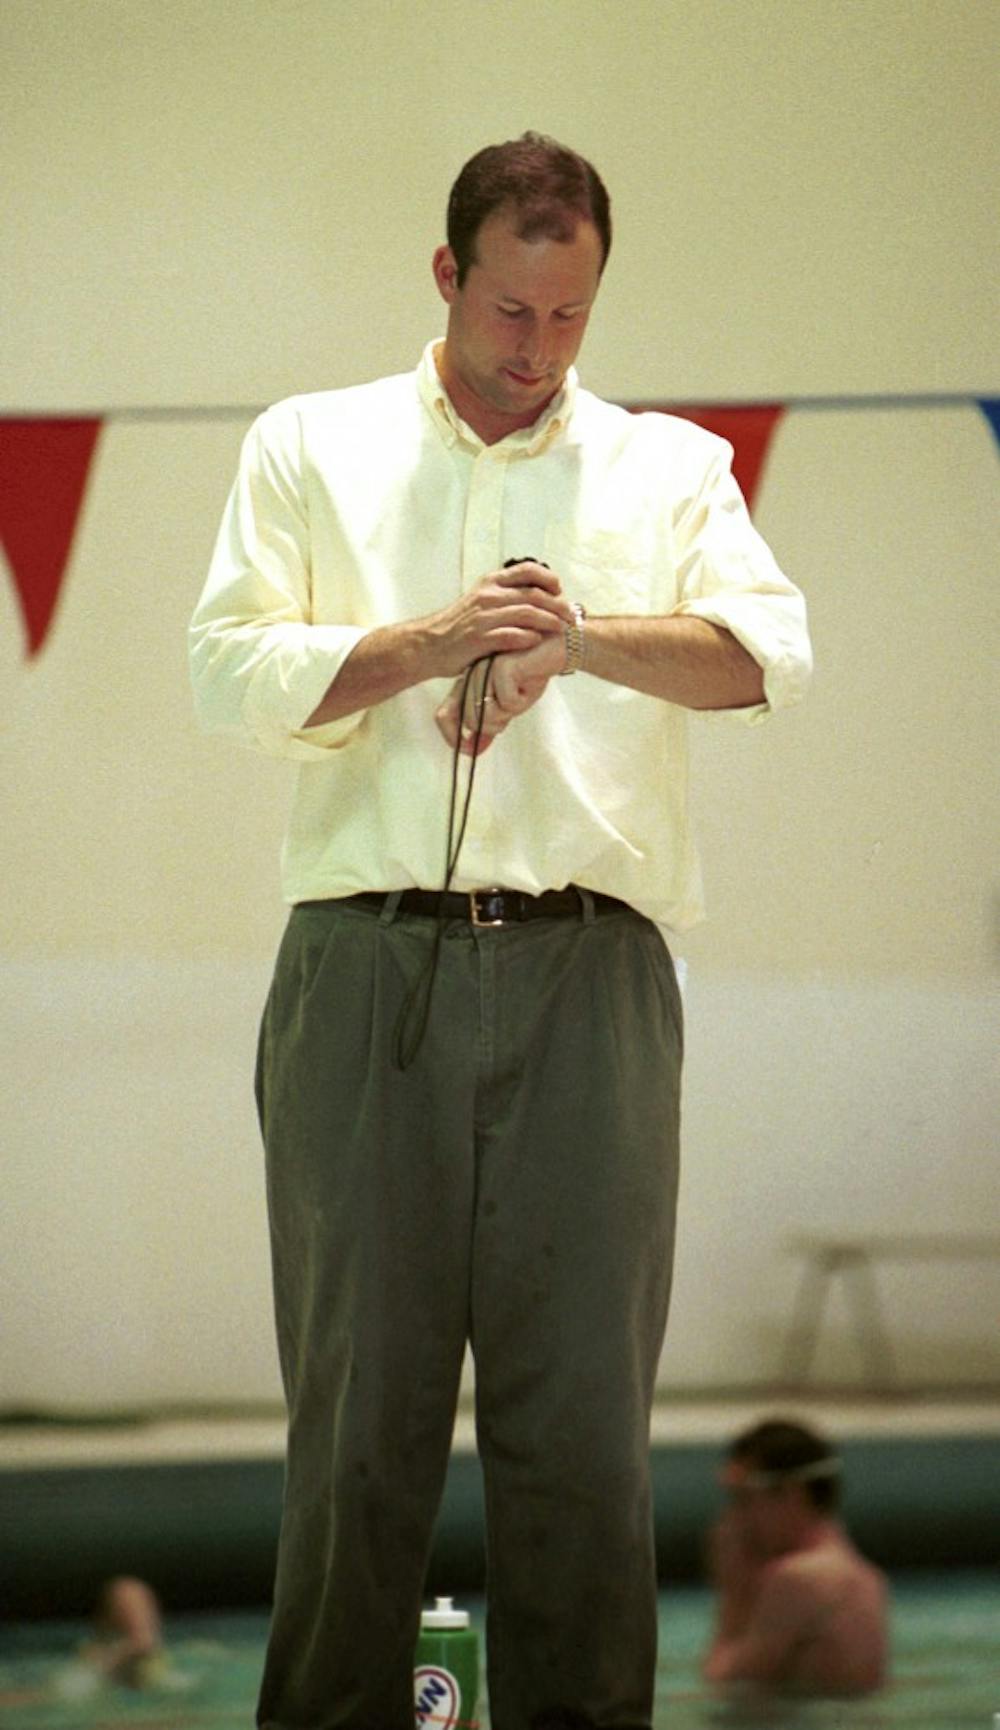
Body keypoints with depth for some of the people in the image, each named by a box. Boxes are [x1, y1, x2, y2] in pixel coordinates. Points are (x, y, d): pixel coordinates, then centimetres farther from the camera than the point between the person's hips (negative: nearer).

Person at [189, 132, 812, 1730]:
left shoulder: (668, 466, 16)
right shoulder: (312, 449, 16)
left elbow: (772, 649, -1)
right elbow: (231, 672, 5)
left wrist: (583, 641, -19)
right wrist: (432, 643, -9)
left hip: (588, 967, 0)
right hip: (367, 959, 0)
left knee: (584, 1399, -2)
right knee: (359, 1397, -1)